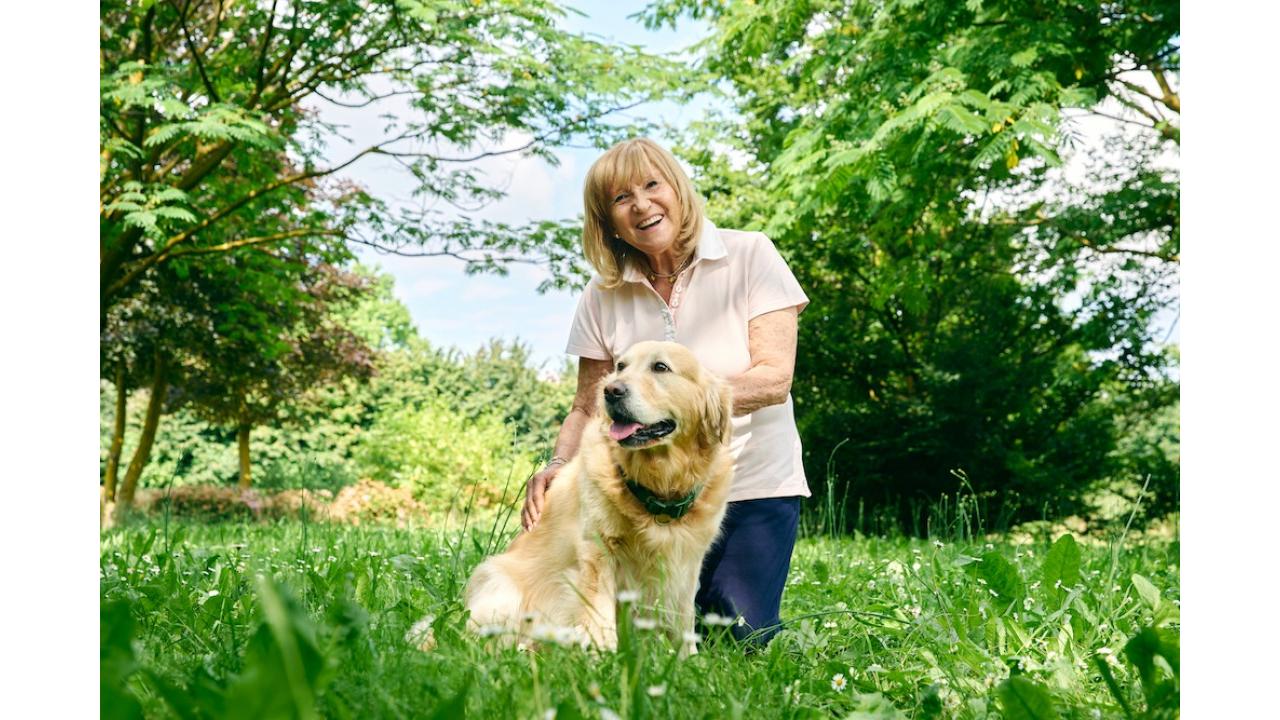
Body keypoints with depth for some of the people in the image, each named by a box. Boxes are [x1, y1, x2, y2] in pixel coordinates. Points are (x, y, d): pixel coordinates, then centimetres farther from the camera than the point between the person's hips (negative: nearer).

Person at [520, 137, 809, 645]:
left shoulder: (749, 256, -8)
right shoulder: (604, 294, 0)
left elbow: (774, 378, -15)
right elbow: (587, 407, 4)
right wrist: (558, 466, -16)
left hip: (755, 486, -2)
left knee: (741, 639, -11)